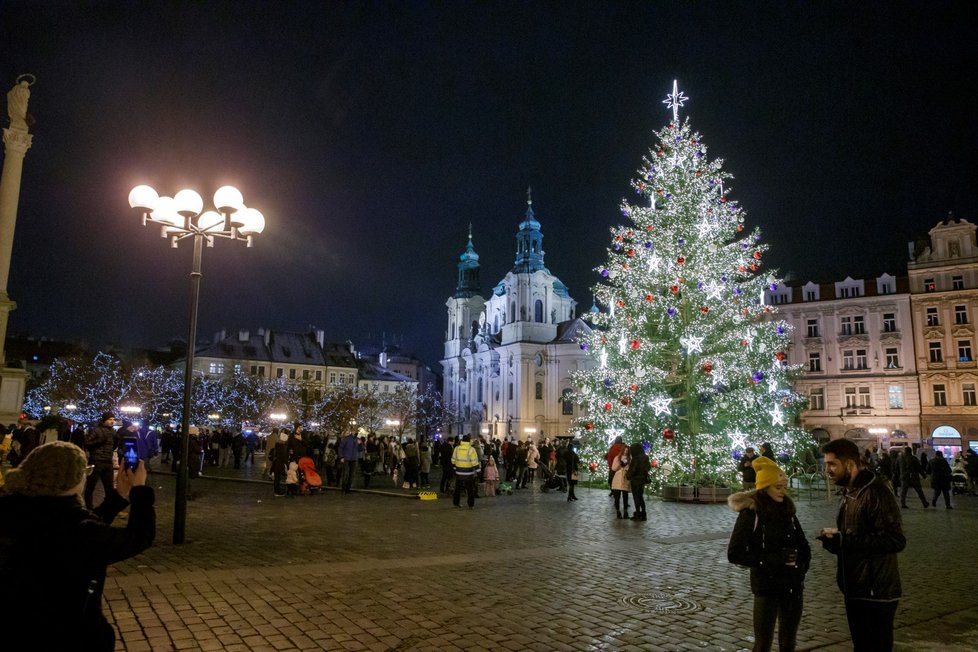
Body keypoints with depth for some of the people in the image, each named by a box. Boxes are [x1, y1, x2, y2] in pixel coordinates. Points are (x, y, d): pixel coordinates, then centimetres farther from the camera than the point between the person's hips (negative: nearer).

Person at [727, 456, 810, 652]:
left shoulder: (787, 509, 5)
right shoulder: (751, 513, -12)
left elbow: (803, 546, 16)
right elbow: (734, 554, -15)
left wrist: (801, 566, -2)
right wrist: (771, 559, -22)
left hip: (794, 587, 6)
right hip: (767, 587, -5)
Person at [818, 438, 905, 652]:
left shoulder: (877, 492, -19)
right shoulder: (849, 492, 11)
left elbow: (895, 540, -27)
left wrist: (843, 540, -28)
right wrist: (835, 539, 1)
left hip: (876, 593, -9)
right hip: (855, 589, 9)